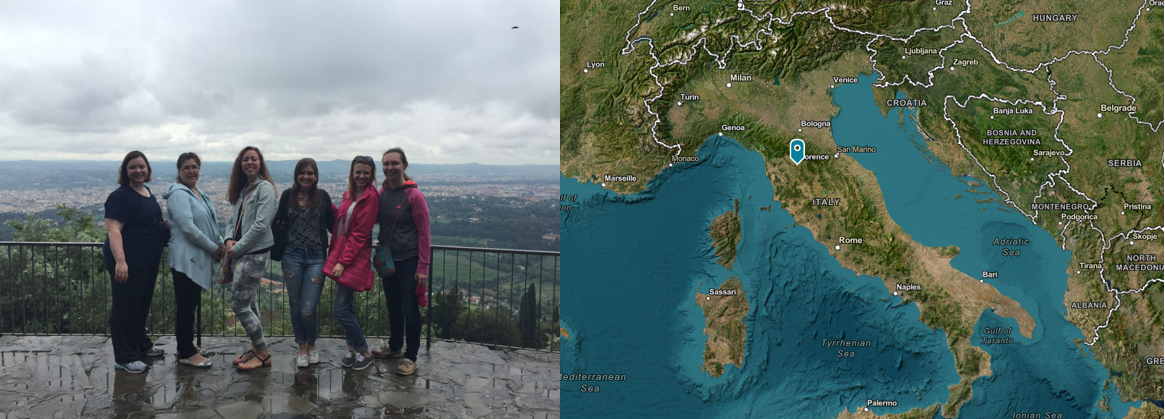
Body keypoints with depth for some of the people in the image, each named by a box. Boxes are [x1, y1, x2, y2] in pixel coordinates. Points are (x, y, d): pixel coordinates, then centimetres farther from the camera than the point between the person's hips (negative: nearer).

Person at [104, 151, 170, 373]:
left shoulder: (148, 193, 13)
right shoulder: (121, 196, -14)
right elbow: (113, 230, -23)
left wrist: (167, 225, 8)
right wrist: (120, 260, -33)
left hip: (148, 262, 9)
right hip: (128, 262, -9)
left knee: (142, 305, 21)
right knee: (126, 308, -1)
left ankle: (141, 345, 36)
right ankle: (124, 358, 6)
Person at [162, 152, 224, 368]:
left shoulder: (199, 193, 14)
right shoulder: (179, 194, -14)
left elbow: (210, 222, 22)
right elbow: (188, 227, -22)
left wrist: (220, 243, 5)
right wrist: (213, 248, -15)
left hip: (198, 259, 9)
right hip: (185, 259, -9)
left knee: (192, 305, 16)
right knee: (186, 306, -3)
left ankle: (187, 346, 26)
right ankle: (186, 353, 4)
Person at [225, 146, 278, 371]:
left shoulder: (265, 188, -10)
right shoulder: (241, 189, 14)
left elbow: (261, 225, -18)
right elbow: (233, 219, 16)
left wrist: (238, 247, -13)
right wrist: (230, 240, -4)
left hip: (255, 254, -8)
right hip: (240, 254, 8)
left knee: (239, 305, -7)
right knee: (249, 303, 14)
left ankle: (263, 354, 4)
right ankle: (256, 348, 25)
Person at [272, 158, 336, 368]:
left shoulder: (323, 197, 0)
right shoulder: (287, 196, 4)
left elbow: (332, 225, 2)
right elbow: (278, 222, 9)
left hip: (316, 257, -2)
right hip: (292, 256, 2)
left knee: (308, 309, -6)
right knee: (295, 306, 10)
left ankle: (312, 345, 22)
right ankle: (302, 349, 28)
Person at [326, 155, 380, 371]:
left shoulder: (371, 197, -13)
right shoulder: (350, 194, 10)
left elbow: (360, 234, -16)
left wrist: (343, 261, -16)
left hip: (355, 259, -7)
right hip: (340, 254, 7)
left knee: (340, 309, -7)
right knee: (348, 306, 14)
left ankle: (364, 352, 6)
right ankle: (352, 349, 26)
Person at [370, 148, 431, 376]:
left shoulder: (414, 196, -14)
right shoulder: (382, 193, 4)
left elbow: (423, 233, -13)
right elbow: (374, 219, 19)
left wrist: (423, 267, -15)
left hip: (408, 261, -6)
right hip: (387, 259, 6)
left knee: (410, 309, 0)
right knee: (393, 307, 19)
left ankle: (411, 358, 11)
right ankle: (395, 346, 37)